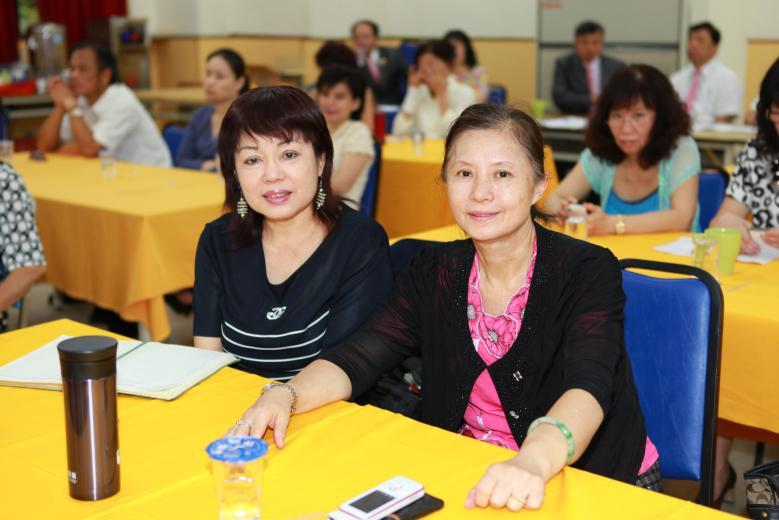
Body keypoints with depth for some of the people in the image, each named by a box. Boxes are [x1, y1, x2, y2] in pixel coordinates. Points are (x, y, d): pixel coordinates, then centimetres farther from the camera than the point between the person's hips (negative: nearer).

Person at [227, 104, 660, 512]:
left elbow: (588, 386, -29)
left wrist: (534, 461, -49)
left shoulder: (587, 272, -12)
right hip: (467, 483, 3)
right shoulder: (436, 272, 2)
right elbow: (358, 357, -5)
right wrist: (284, 396, -26)